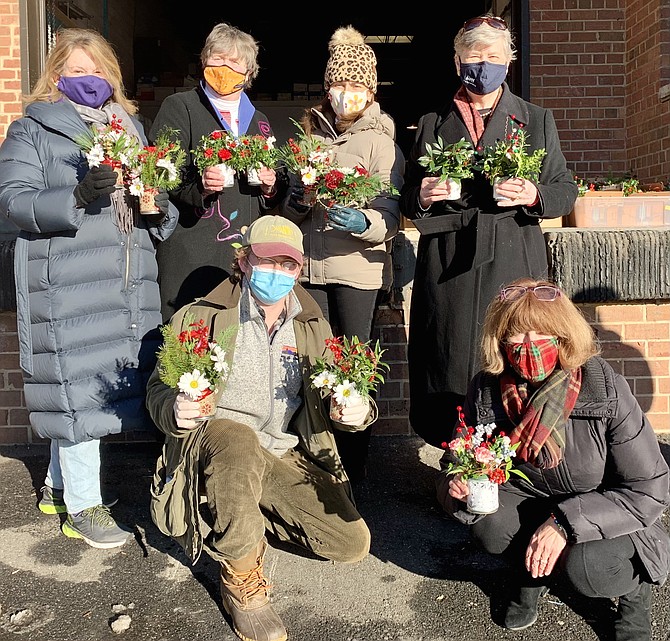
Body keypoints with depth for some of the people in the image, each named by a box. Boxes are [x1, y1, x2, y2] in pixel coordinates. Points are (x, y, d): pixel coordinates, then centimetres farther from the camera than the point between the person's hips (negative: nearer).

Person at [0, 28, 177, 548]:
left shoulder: (131, 127, 22)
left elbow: (154, 192, 26)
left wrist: (159, 210, 2)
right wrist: (78, 197, -22)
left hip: (130, 283, 6)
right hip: (67, 283, -5)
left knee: (110, 383, 8)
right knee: (78, 387, -6)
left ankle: (58, 484, 28)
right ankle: (83, 507, 9)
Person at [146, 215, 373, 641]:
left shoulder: (314, 328, 9)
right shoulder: (201, 318, -2)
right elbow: (159, 388, 0)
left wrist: (358, 411, -13)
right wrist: (175, 410, -25)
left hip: (285, 458, 4)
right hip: (214, 443, -4)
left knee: (353, 544, -7)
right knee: (237, 437, -40)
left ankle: (255, 510, 18)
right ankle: (241, 582, -17)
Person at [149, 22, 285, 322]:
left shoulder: (258, 121, 22)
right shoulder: (179, 107, 7)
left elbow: (272, 199, 26)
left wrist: (270, 187, 4)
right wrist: (199, 184, -22)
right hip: (190, 255, -4)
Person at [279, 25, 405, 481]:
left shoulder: (380, 142, 0)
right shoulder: (312, 134, 15)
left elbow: (391, 217, -6)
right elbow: (291, 209, 21)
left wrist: (361, 222, -26)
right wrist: (297, 204, -1)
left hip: (357, 267, -4)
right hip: (312, 265, 4)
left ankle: (354, 462, 10)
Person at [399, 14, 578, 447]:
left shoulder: (537, 120, 16)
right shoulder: (433, 125, 17)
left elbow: (566, 190, 13)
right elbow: (408, 201, 17)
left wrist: (534, 196, -9)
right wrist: (423, 197, -6)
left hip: (514, 266, 0)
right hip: (448, 266, 1)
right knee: (449, 372, -2)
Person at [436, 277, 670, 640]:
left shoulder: (604, 390, -25)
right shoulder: (486, 390, -16)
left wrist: (565, 522, -28)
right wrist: (458, 484, -28)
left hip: (607, 519, -2)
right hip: (532, 501, 3)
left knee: (582, 567, -32)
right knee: (487, 523, -27)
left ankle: (635, 587, 7)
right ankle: (531, 572, 9)